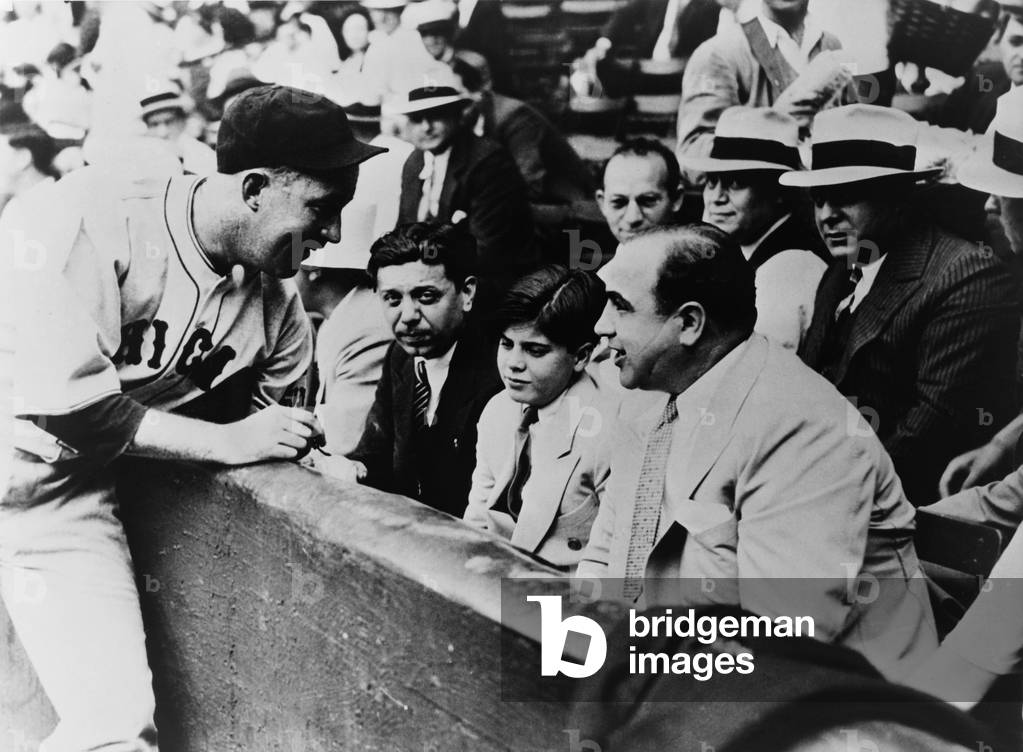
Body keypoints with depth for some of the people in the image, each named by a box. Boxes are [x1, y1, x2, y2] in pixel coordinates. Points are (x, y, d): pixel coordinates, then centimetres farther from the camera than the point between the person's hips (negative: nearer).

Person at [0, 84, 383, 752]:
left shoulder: (278, 306, -5)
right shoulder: (95, 217, -21)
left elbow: (267, 434, 7)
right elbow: (61, 394, -27)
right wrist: (227, 442, -23)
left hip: (68, 496, 5)